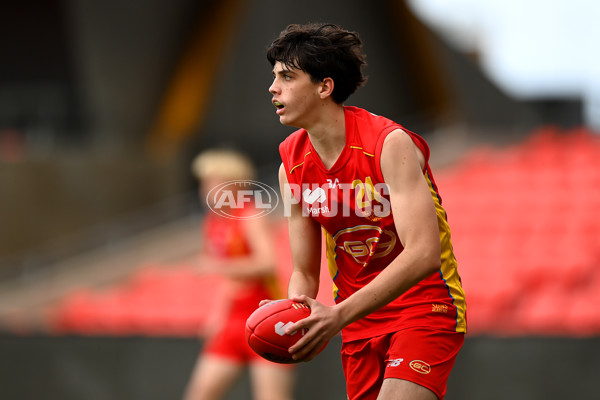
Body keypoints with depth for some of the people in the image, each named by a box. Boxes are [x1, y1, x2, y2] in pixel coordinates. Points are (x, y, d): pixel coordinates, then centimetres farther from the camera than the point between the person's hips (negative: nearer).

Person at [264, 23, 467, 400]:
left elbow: (423, 255, -28)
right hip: (359, 321, 6)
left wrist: (339, 315, -35)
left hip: (424, 309, -6)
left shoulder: (391, 143, -18)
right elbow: (304, 273, 8)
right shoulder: (293, 165, 2)